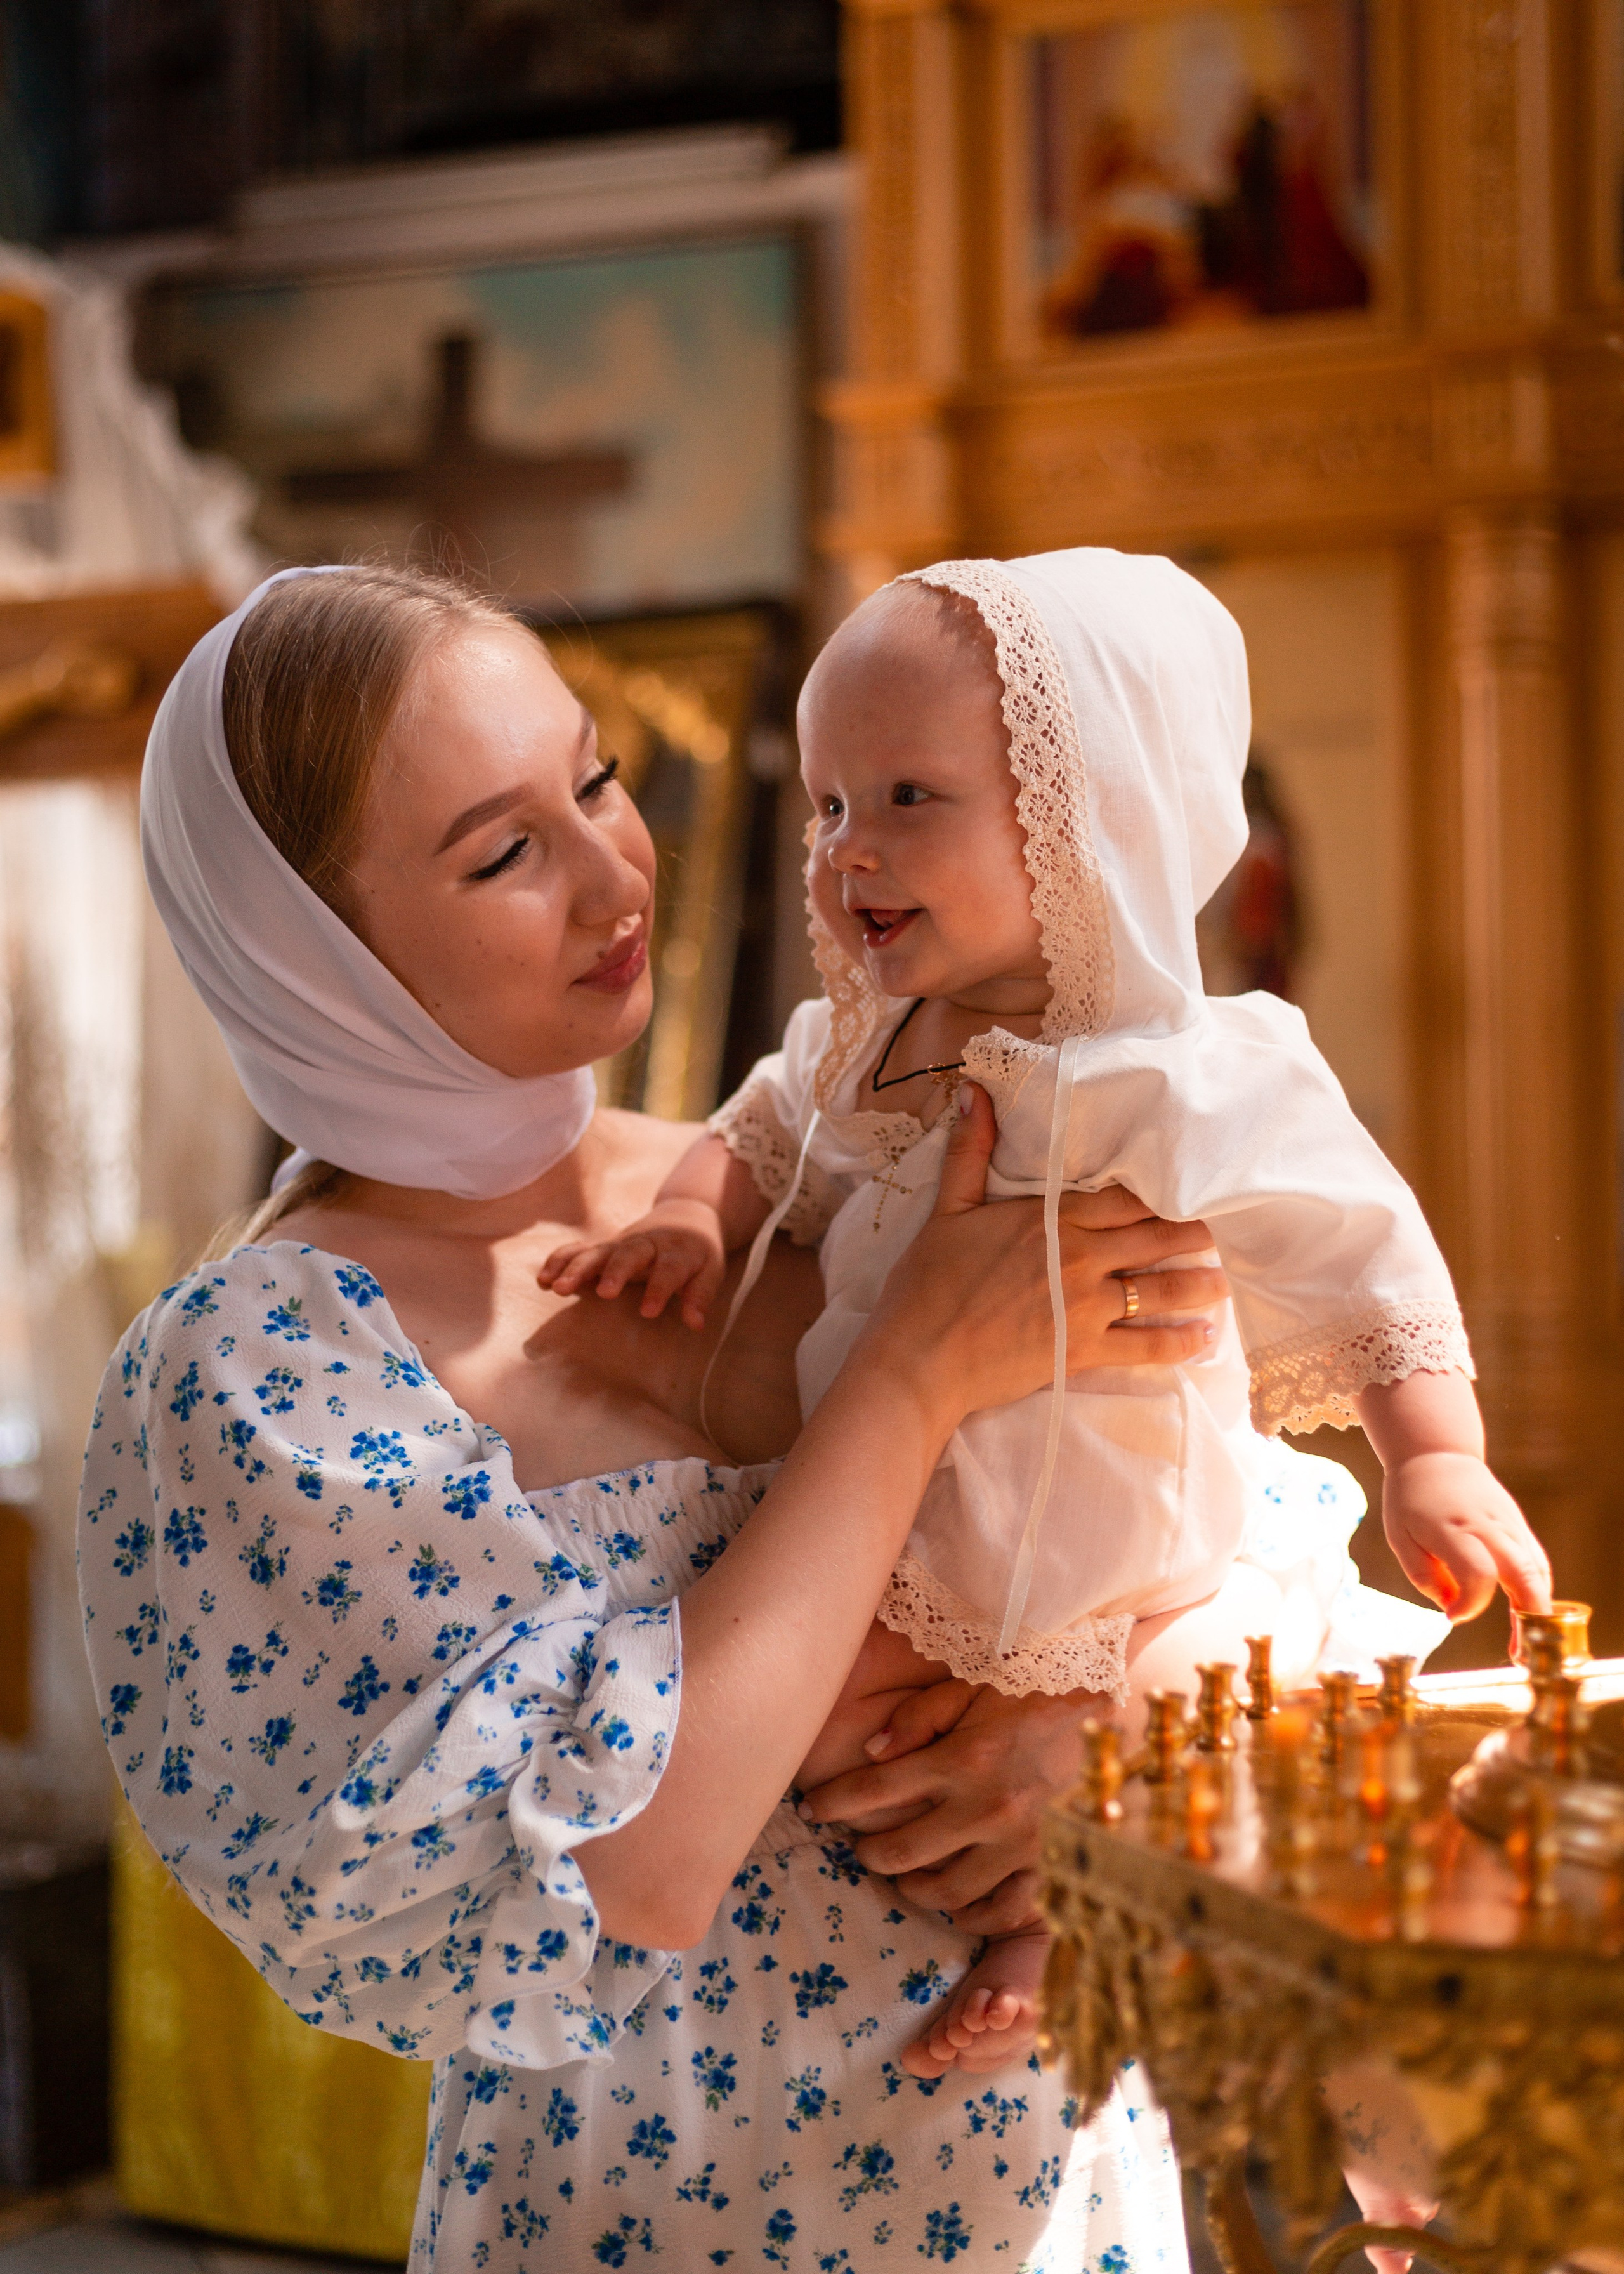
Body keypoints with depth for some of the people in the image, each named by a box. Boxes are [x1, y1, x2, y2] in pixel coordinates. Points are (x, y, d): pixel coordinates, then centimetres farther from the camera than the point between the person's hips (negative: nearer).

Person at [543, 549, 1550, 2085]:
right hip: (900, 1545, 6)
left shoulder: (1198, 1087, -24)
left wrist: (1435, 1463, -25)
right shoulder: (864, 1047, -5)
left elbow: (1360, 1265, -16)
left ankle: (1066, 1940, 16)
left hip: (1138, 1587, -6)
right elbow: (764, 1134, 15)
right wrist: (692, 1219, -6)